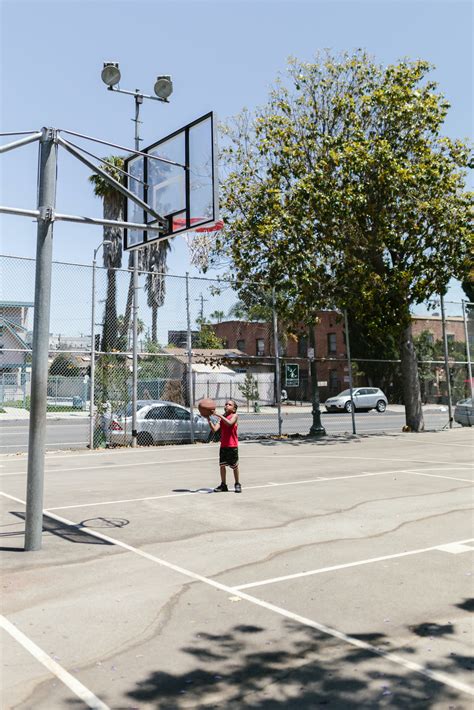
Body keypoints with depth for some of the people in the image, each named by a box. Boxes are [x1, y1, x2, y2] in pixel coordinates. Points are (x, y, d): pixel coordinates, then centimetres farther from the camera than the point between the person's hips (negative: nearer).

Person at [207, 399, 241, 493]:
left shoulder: (234, 416, -6)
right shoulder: (221, 418, 7)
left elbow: (229, 423, -28)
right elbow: (214, 429, -4)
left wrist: (218, 415, -31)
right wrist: (209, 419, -15)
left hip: (232, 445, -4)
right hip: (223, 445, 4)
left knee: (234, 466, 6)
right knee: (222, 465, 7)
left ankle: (237, 484, 21)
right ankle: (223, 485, 19)